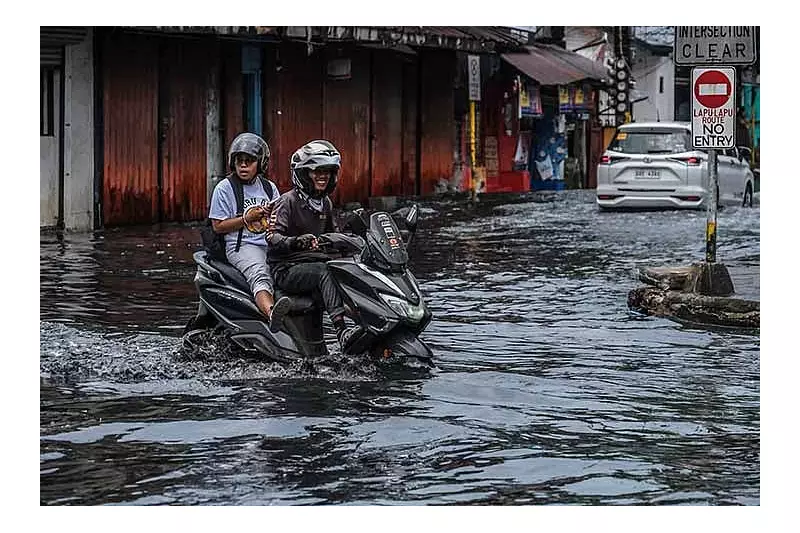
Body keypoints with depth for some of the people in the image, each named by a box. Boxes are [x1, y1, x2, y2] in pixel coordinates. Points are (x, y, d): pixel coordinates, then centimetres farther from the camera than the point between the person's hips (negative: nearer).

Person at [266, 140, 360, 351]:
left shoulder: (325, 203, 18)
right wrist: (295, 242, -35)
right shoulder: (288, 201, -5)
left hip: (317, 260, 7)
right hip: (287, 269, -7)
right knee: (324, 272, -37)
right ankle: (342, 332, -50)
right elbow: (273, 236, -15)